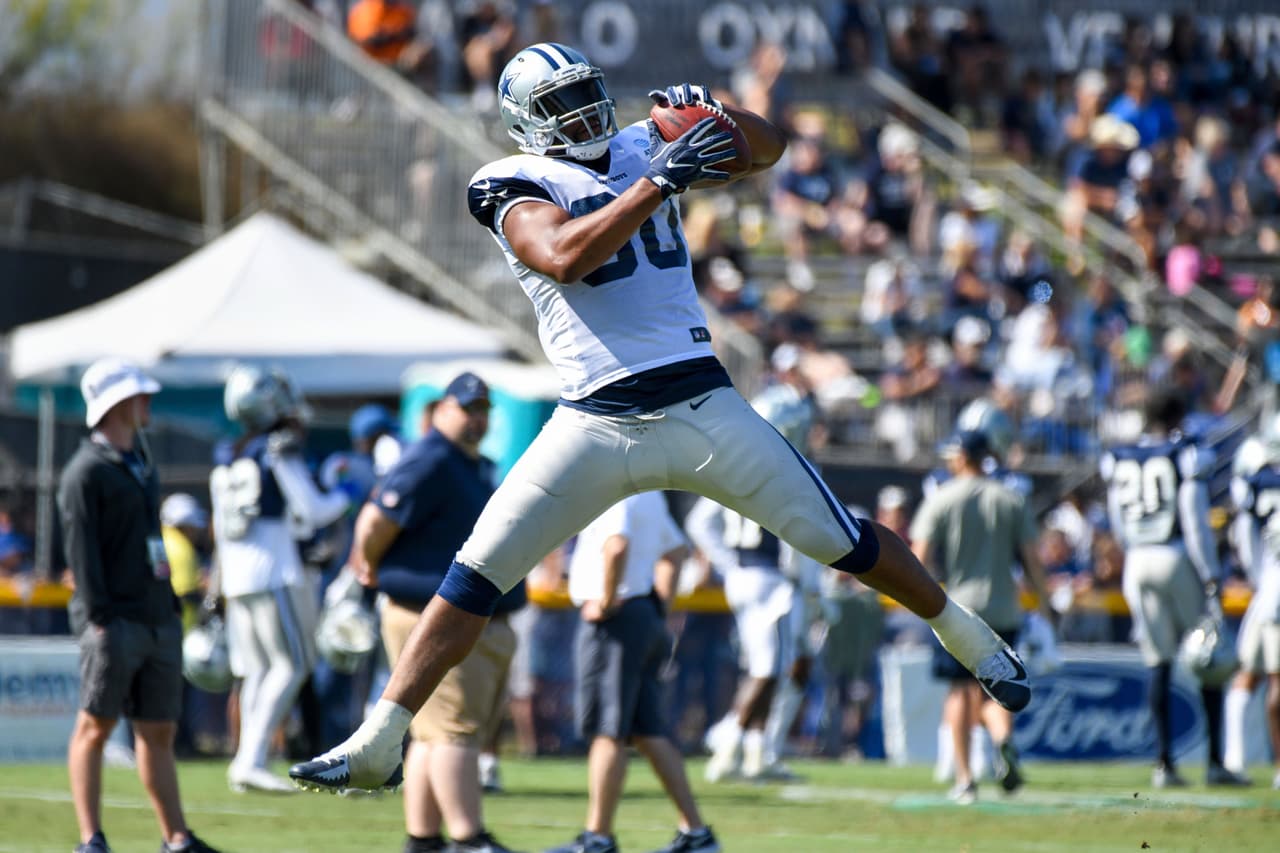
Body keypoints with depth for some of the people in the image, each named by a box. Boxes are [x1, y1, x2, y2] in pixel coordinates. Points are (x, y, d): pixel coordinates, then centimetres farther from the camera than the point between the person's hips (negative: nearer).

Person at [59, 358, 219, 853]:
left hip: (158, 620, 8)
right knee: (96, 726, -5)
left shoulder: (141, 463, 20)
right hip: (115, 621, -8)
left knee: (159, 732, 9)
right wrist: (98, 617, -19)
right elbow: (81, 550, -12)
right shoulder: (86, 472, -6)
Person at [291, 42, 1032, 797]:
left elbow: (767, 149, 11)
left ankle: (972, 640, 27)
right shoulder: (518, 186, -1)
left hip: (702, 408, 2)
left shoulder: (642, 150, 11)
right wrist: (660, 182, -23)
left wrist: (713, 114, -11)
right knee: (476, 577, -7)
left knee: (843, 541, 6)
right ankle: (378, 745, -2)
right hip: (596, 423, -2)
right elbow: (563, 256, -21)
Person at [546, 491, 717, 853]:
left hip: (614, 618, -10)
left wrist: (607, 600, -21)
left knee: (605, 728, -5)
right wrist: (659, 606, 21)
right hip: (646, 617, 10)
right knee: (647, 729, 10)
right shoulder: (649, 493, 17)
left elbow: (616, 545, -33)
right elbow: (676, 551, 27)